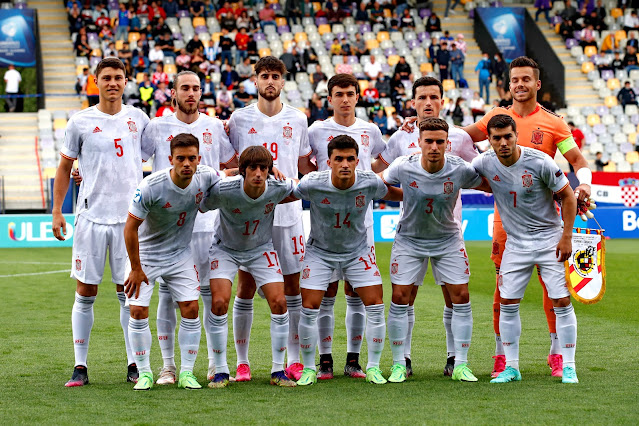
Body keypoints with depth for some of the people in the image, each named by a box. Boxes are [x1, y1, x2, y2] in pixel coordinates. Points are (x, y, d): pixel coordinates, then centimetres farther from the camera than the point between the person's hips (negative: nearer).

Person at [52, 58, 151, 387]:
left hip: (130, 216, 1)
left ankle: (134, 364, 11)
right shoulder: (80, 122, 2)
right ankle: (80, 366, 7)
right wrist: (56, 211, 3)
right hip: (91, 216, -1)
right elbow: (64, 168, 8)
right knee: (85, 292, 1)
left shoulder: (139, 119, 7)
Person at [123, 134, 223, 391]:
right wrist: (136, 269, -15)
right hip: (145, 254, -3)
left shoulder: (204, 177, -15)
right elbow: (130, 227, -19)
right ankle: (144, 373, 6)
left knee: (191, 309, -4)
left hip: (181, 254, 3)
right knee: (138, 311, -9)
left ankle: (187, 373, 6)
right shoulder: (151, 187, -28)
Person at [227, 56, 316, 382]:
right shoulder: (239, 119, 4)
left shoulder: (297, 120, 9)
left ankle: (294, 360, 10)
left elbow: (306, 166, 15)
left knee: (293, 285, 3)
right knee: (246, 286, 1)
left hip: (288, 212, 2)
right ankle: (242, 361, 9)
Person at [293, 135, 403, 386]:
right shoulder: (313, 184, -25)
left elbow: (391, 193, 3)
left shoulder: (370, 183, -20)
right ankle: (309, 369, 10)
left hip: (358, 251, 1)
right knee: (309, 308, -8)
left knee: (375, 306, -7)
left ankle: (373, 367, 9)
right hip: (320, 251, -1)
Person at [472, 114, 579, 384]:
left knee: (561, 301, -7)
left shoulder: (539, 162, -18)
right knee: (507, 303, 0)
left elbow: (567, 195, -8)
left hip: (549, 238, -3)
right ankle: (511, 367, 10)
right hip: (515, 242, 4)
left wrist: (567, 236, -11)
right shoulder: (485, 163, -8)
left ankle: (568, 367, 2)